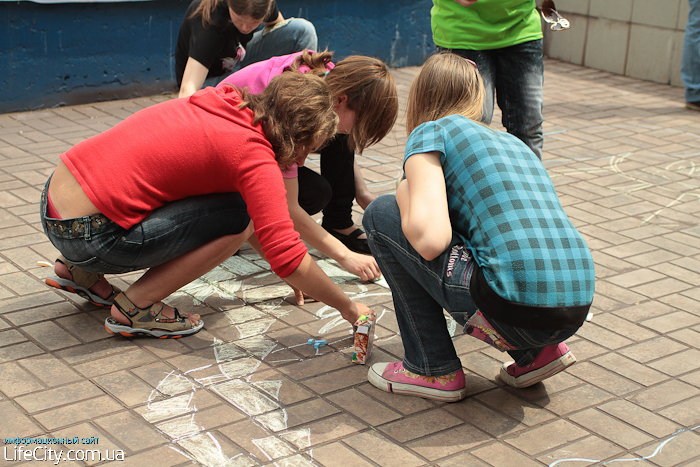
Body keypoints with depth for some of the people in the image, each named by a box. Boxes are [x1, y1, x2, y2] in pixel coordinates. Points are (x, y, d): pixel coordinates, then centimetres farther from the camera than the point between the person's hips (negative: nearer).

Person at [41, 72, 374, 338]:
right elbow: (287, 258, -18)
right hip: (88, 236, -9)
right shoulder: (255, 156, -14)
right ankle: (136, 307, -1)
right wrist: (349, 308, -4)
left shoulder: (220, 102, 11)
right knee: (241, 217, -8)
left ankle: (79, 272, 21)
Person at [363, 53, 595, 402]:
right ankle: (537, 353, 16)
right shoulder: (511, 140, 25)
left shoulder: (432, 131, 3)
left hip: (515, 310, -8)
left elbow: (430, 240, -13)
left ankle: (433, 370, 9)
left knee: (381, 214, 6)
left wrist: (405, 195, 9)